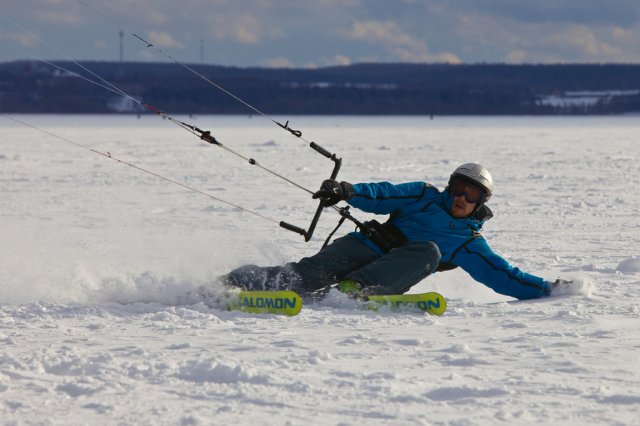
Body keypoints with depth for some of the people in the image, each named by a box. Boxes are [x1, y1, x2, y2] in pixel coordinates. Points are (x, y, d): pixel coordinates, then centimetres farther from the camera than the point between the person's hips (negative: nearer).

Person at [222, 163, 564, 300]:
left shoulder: (470, 243, 19)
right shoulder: (425, 196, 17)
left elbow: (504, 276, 17)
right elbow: (385, 195, 3)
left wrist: (546, 289, 6)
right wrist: (349, 191, -16)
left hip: (390, 277, 1)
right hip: (365, 245, -1)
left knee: (428, 250, -30)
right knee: (313, 271, -28)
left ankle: (354, 288, -45)